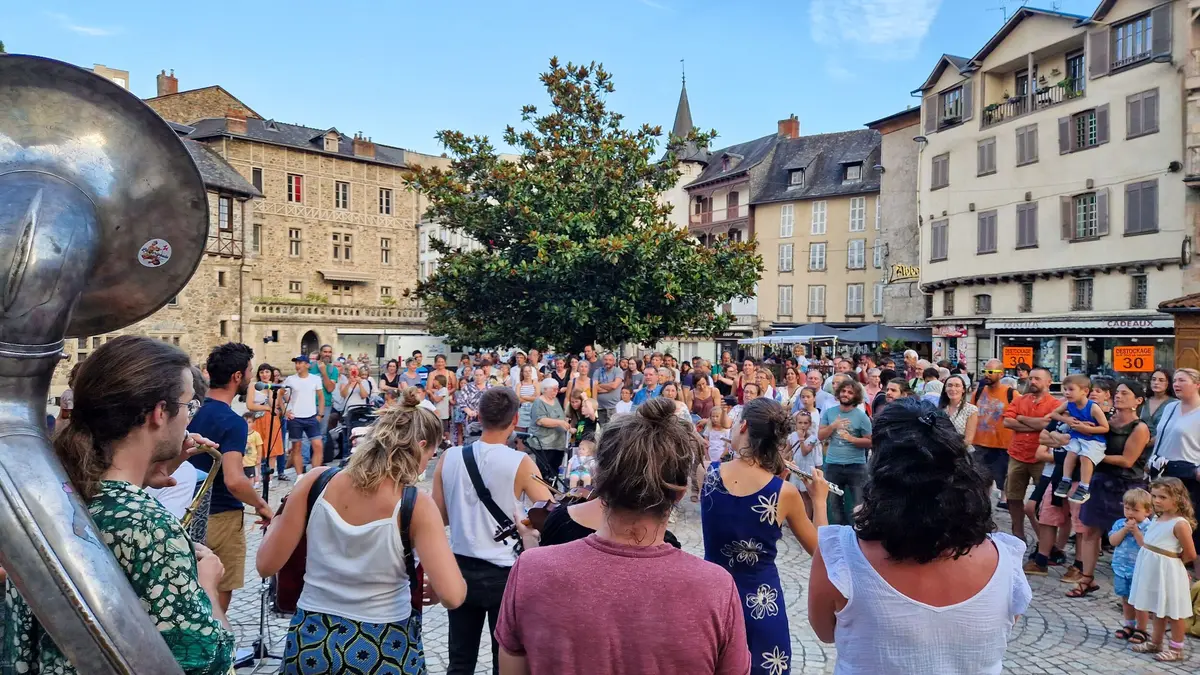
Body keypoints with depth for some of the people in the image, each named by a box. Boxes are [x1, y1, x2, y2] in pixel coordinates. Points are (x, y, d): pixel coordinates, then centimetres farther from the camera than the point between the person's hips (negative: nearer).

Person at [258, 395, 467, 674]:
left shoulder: (316, 482, -9)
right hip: (383, 651, -3)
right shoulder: (416, 506, -18)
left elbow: (266, 565, -3)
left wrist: (275, 522, 16)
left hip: (310, 642, 3)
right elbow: (452, 596, -25)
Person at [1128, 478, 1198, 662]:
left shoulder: (1180, 524, -20)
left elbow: (1190, 554, -15)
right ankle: (1155, 642, 33)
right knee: (1158, 609, 21)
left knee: (1173, 612, 7)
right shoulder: (1158, 519, 6)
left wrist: (1172, 562, -4)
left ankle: (1176, 649, 20)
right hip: (1153, 571, 8)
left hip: (1167, 572, -8)